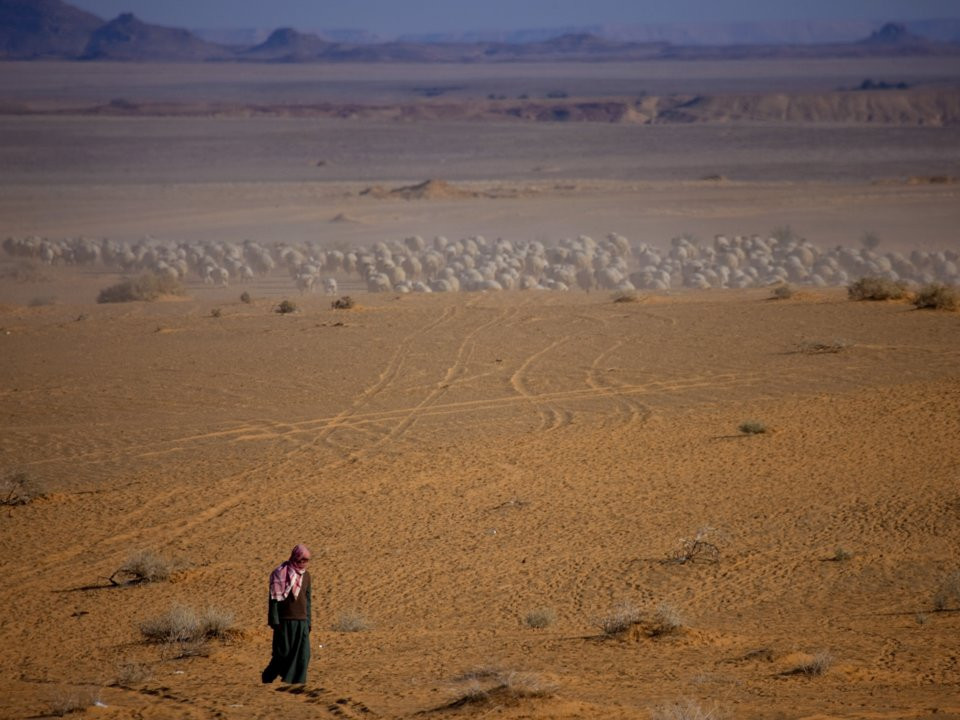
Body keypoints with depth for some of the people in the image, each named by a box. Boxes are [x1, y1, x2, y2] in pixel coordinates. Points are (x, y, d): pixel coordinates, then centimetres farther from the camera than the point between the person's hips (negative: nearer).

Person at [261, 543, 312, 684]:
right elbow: (274, 598, -10)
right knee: (282, 653, 0)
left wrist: (308, 622, 15)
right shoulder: (281, 573, -8)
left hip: (301, 621, 5)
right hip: (285, 620, -5)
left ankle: (297, 684, 1)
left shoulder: (306, 575, 11)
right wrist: (274, 621, -14)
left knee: (303, 655, -3)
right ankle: (268, 677, 18)